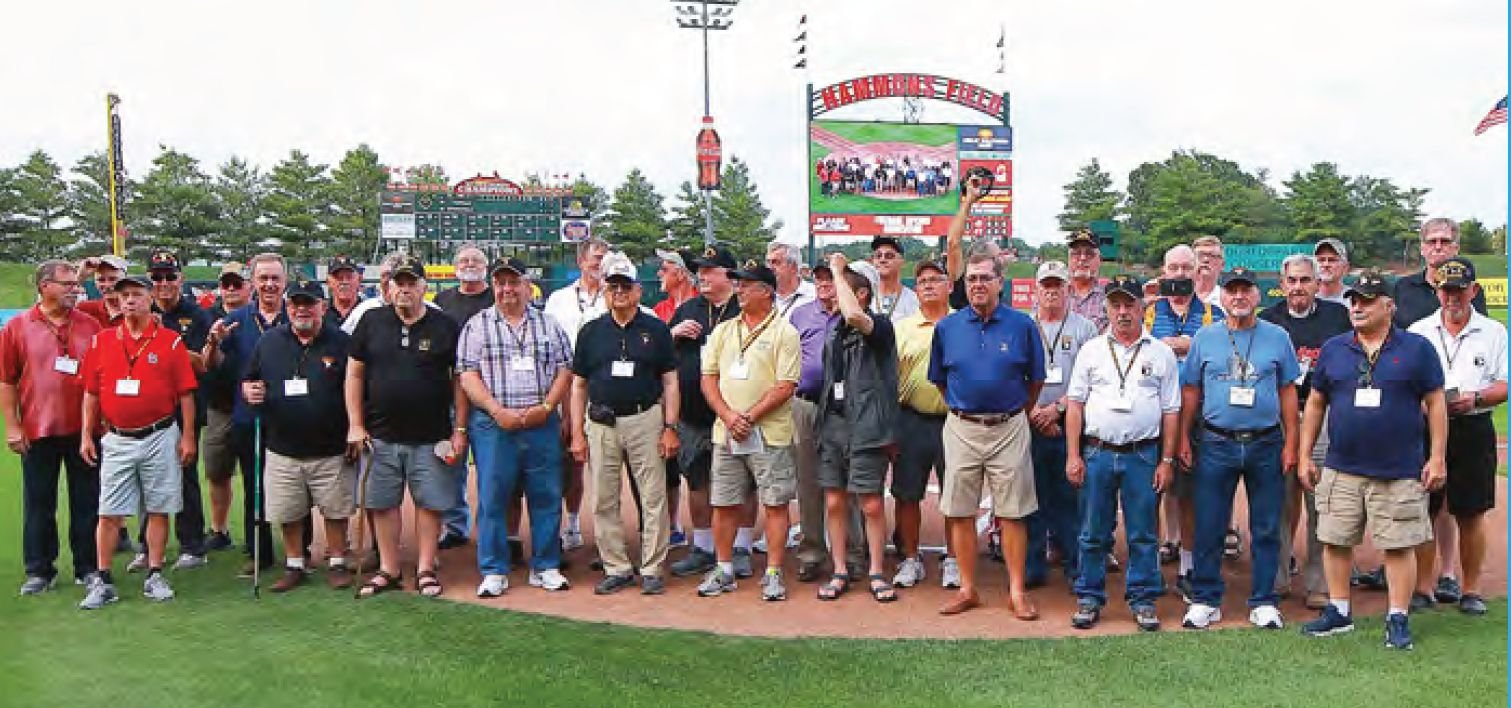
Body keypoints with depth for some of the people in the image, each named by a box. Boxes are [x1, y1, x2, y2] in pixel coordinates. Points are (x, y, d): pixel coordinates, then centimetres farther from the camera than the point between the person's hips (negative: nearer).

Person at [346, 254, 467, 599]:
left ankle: (426, 569, 16)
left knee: (430, 503, 3)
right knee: (383, 504, 7)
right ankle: (388, 569, 21)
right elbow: (354, 374, 7)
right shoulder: (372, 321, 5)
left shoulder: (445, 326, 1)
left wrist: (460, 429, -1)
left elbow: (459, 380, 3)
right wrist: (355, 425, 1)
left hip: (431, 437, -1)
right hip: (380, 435, 2)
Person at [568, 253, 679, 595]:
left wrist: (670, 428, -4)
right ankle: (616, 568, 18)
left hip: (645, 420, -2)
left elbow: (670, 382, 4)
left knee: (653, 497, 0)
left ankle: (652, 569, 10)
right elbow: (578, 385, 11)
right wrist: (577, 433, 4)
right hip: (601, 424, 2)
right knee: (604, 501, 6)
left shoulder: (656, 329, 4)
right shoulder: (591, 332, 9)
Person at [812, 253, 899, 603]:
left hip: (866, 427, -6)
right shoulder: (833, 332, 13)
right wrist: (823, 420, 16)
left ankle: (876, 572, 15)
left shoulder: (880, 326, -7)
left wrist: (839, 271, -19)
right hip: (833, 424, 6)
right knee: (834, 502, 7)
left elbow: (854, 315, -31)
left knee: (871, 504, 1)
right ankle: (840, 571, 18)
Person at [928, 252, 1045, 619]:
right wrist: (962, 408, 11)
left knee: (1012, 514, 2)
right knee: (960, 513, 5)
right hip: (961, 429, 2)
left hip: (1009, 429, -2)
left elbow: (1036, 380, 6)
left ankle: (1017, 591, 12)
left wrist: (1015, 412, 10)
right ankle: (967, 590, 17)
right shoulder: (947, 327, 3)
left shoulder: (1022, 325, -2)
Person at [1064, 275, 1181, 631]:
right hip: (1096, 452, 0)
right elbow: (1074, 404, 5)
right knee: (1092, 533, 5)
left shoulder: (1161, 353, 6)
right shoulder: (1091, 350, 6)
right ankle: (1089, 599, 16)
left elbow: (1171, 411, 6)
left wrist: (1167, 461, 1)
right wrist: (1073, 456, -1)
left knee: (1144, 535, 6)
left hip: (1143, 455, 0)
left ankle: (1143, 600, 18)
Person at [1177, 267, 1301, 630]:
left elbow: (1288, 392, 6)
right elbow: (1191, 391, 7)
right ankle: (1205, 600, 14)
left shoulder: (1277, 338, 5)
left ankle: (1264, 602, 19)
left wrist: (1290, 443, 1)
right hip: (1216, 444, 0)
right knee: (1209, 528, 3)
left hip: (1266, 444, 0)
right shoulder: (1204, 338, 4)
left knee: (1266, 529, 7)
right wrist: (1184, 440, 2)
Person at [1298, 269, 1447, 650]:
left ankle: (1398, 619, 16)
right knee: (1335, 542, 8)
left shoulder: (1416, 348, 0)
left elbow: (1435, 403, 1)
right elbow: (1315, 403, 11)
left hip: (1400, 472, -3)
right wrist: (1305, 456, 8)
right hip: (1341, 469, 3)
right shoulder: (1333, 349, 7)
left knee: (1398, 546, 3)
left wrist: (1437, 458, -3)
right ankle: (1339, 612, 22)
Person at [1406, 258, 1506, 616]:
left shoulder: (1494, 332, 6)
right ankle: (1423, 587, 12)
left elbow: (1505, 384, 2)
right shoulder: (1418, 332, 8)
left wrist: (1475, 398, -15)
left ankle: (1470, 589, 16)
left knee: (1471, 515, 4)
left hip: (1473, 429, 0)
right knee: (1424, 511, 3)